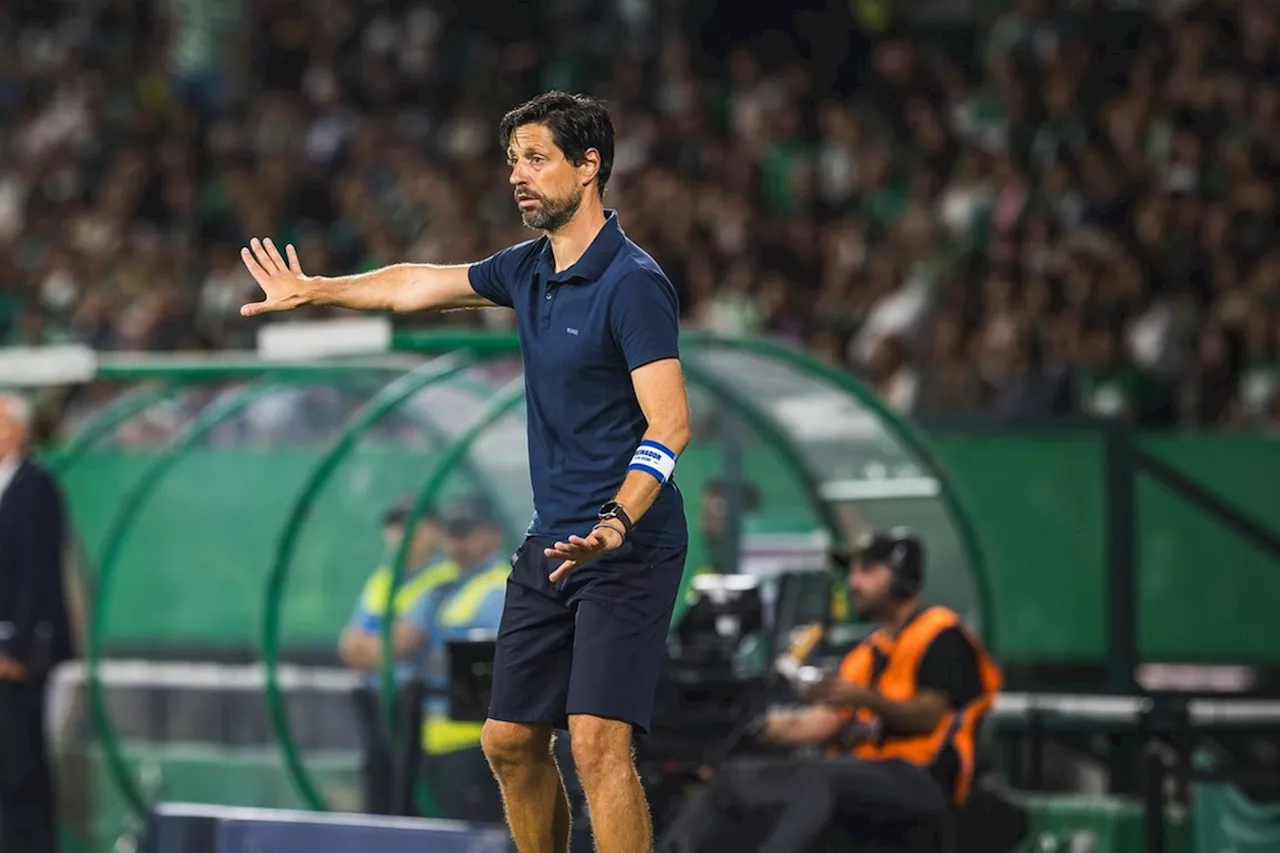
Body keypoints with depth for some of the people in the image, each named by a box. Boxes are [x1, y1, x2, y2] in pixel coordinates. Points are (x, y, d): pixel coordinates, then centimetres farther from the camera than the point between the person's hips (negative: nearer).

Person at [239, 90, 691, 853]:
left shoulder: (632, 283, -16)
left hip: (628, 549, -9)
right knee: (511, 743, 10)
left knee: (598, 742, -19)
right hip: (552, 541, 9)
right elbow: (416, 285, 26)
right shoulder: (531, 269, 9)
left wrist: (617, 521, -35)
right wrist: (312, 291, 35)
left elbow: (669, 424, -22)